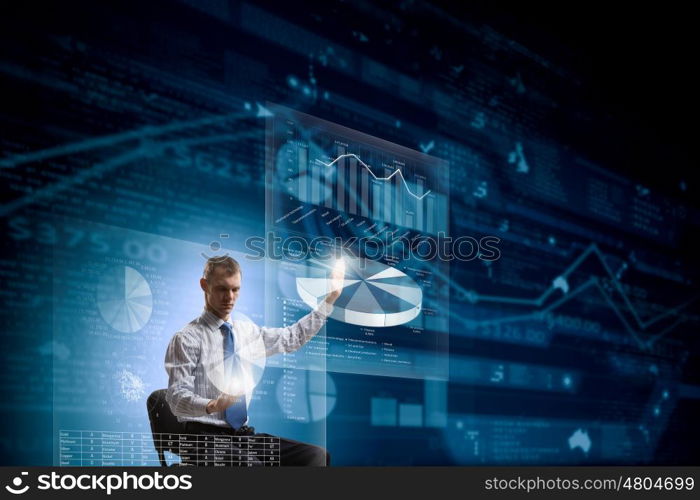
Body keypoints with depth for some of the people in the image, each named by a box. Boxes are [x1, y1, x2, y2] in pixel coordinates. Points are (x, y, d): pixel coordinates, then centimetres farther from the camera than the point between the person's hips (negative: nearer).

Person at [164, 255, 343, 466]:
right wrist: (212, 405, -32)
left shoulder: (246, 331, 16)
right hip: (206, 435, -6)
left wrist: (330, 299, 22)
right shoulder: (187, 339, -4)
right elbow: (177, 397, -12)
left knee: (316, 455, -18)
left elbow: (294, 337, 26)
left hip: (245, 434, 6)